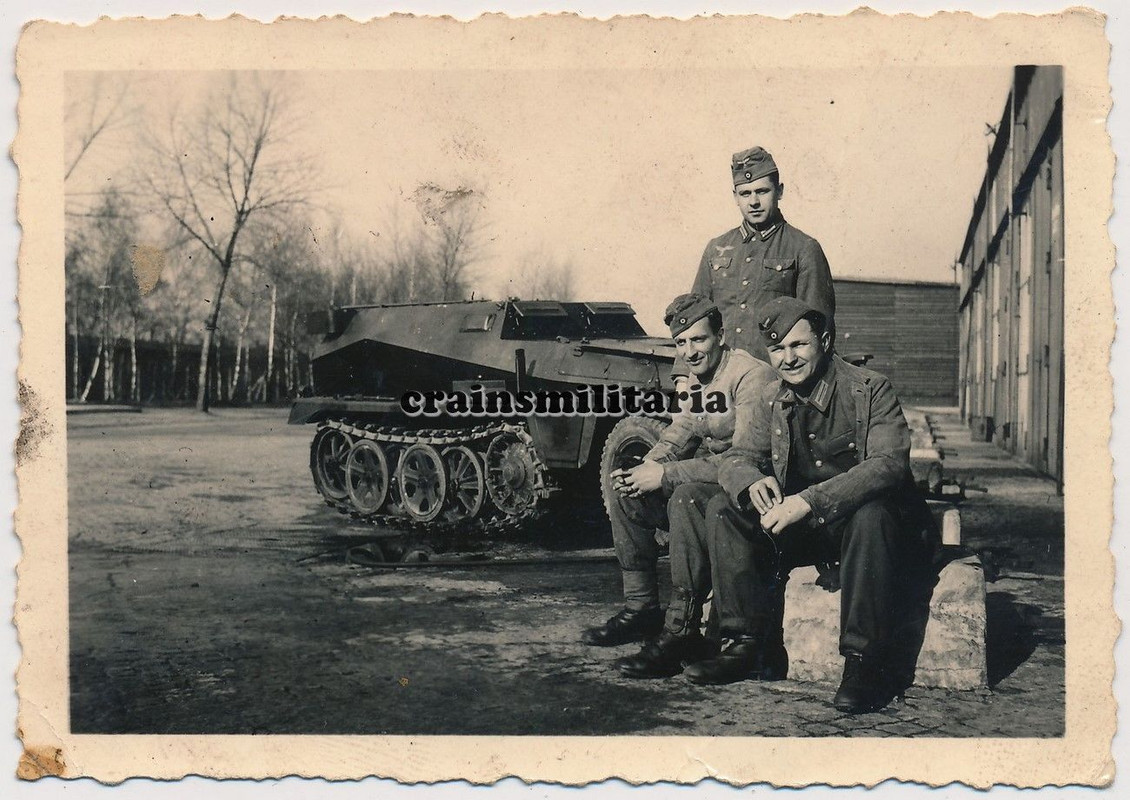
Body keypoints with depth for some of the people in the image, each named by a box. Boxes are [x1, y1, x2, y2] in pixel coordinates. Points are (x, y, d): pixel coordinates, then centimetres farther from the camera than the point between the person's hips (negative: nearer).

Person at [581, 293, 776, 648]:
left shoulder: (752, 376, -20)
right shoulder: (697, 377, 9)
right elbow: (678, 435, 10)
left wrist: (665, 475, -24)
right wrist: (643, 471, -11)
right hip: (711, 477, 9)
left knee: (686, 497, -33)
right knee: (626, 492, -1)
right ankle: (641, 608, 5)